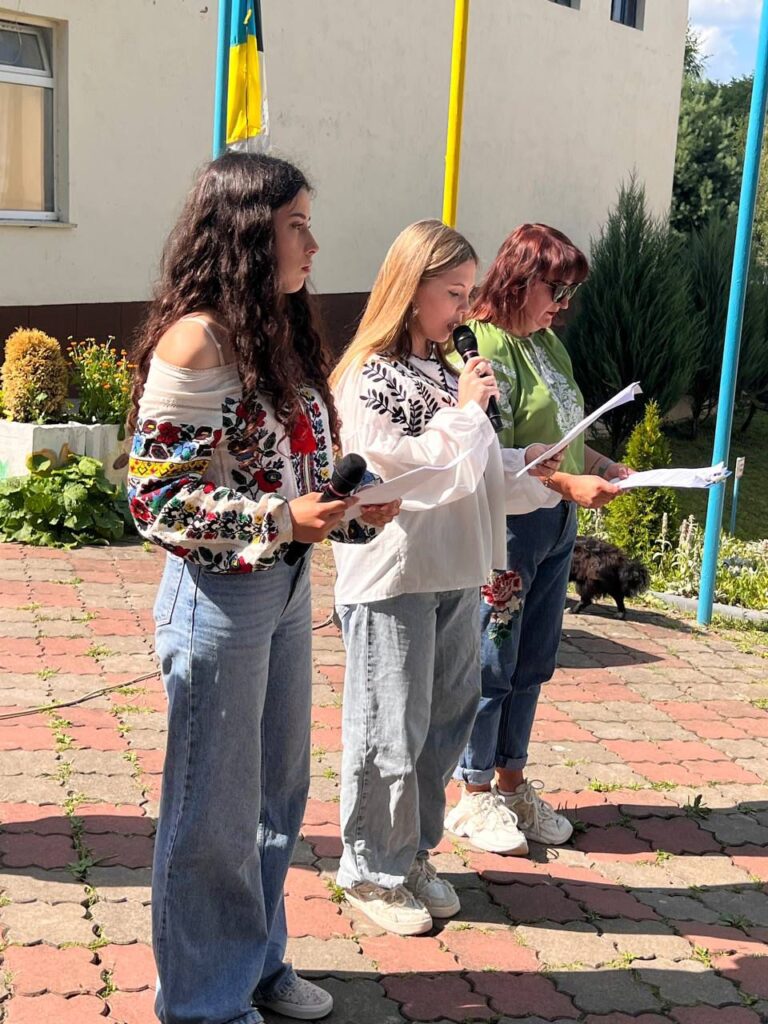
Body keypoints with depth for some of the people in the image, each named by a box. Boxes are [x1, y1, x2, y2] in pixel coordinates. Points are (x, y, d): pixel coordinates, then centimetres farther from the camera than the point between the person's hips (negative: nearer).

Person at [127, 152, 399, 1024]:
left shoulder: (282, 337, 9)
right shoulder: (196, 340, -17)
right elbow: (156, 496, -18)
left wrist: (355, 511, -1)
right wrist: (279, 518, -25)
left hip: (288, 590, 8)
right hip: (219, 597, -8)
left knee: (278, 792, 20)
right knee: (216, 815, 7)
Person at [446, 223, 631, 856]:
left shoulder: (546, 342, 11)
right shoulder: (484, 348, -15)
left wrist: (604, 467, 3)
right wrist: (569, 484, -24)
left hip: (557, 524, 9)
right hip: (506, 526, -9)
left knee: (533, 665, 17)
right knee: (492, 668, 4)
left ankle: (513, 782, 31)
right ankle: (475, 797, 19)